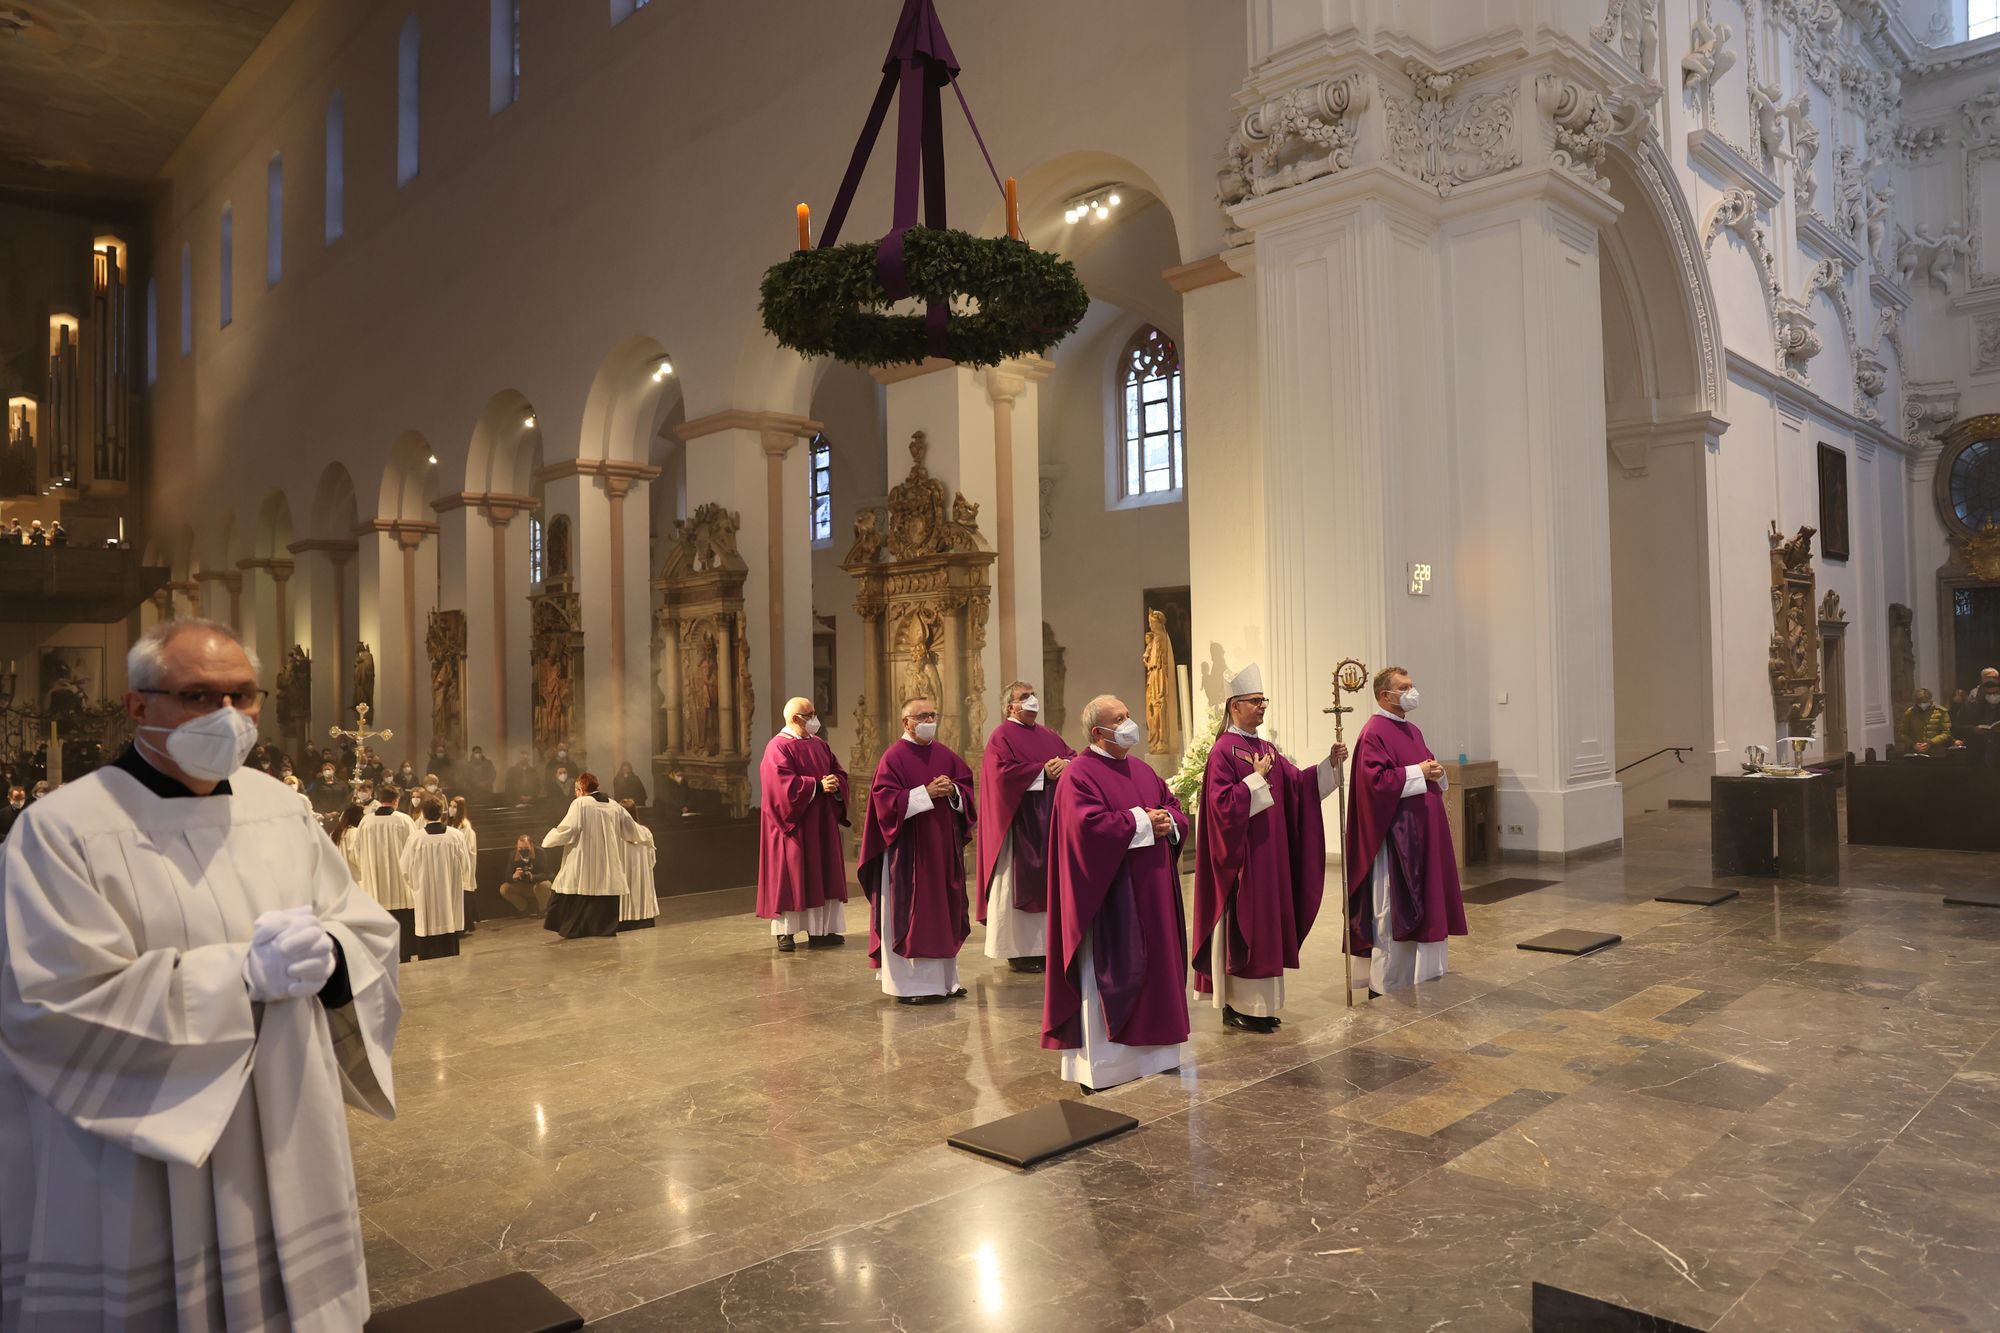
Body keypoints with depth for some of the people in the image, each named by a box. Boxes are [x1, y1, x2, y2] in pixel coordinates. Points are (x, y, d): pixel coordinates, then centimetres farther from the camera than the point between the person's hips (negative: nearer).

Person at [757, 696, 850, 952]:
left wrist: (835, 784, -12)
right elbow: (785, 785, -20)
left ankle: (819, 929, 12)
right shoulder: (778, 747, -10)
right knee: (790, 875, -2)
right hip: (793, 821, -7)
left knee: (821, 874, 7)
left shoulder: (820, 745, 13)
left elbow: (839, 772, 10)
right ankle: (785, 931, 5)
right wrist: (817, 785, -24)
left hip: (821, 822, 7)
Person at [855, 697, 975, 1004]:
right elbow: (886, 801, -15)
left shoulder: (945, 755, 11)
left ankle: (944, 979, 21)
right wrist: (926, 792, -20)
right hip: (909, 850, -6)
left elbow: (967, 788, 13)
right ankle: (910, 984, 5)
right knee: (910, 915, -2)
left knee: (944, 911, 11)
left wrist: (952, 791, -9)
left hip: (943, 848, 6)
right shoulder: (894, 757, -8)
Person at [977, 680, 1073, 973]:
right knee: (1021, 883, -4)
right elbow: (1004, 771, -18)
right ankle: (1019, 951, 1)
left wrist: (1065, 764, -11)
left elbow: (1074, 755, 11)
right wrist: (1043, 771, -17)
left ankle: (1045, 944, 15)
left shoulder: (1047, 735, 18)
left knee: (1049, 881, 8)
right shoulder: (1002, 736, -4)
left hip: (1050, 820, 7)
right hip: (1020, 821, -7)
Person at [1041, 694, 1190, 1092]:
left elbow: (1177, 811, 15)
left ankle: (1148, 1051, 25)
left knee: (1153, 967, 13)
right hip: (1107, 894, -8)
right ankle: (1102, 1065, 7)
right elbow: (1089, 826, -24)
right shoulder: (1079, 775, -12)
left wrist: (1169, 822, -8)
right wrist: (1141, 821, -16)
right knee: (1109, 976, -2)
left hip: (1151, 893, 8)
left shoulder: (1143, 772, 14)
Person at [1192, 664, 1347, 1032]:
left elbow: (1298, 784, 9)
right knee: (1243, 924, -2)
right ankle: (1238, 1007, 7)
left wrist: (1330, 763, -2)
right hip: (1242, 856, -9)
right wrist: (1257, 777, -20)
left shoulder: (1266, 749, 13)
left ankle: (1260, 1002, 21)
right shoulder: (1223, 751, -13)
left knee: (1267, 923, 12)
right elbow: (1223, 803, -21)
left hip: (1271, 854, 9)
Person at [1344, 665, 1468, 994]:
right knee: (1393, 910, -3)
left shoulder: (1412, 731, 15)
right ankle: (1387, 985, 6)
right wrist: (1418, 773, -18)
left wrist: (1436, 772, 1)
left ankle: (1422, 976, 24)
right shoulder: (1374, 733, -13)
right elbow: (1375, 780, -23)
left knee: (1424, 906, 14)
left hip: (1423, 831, 9)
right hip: (1394, 833, -9)